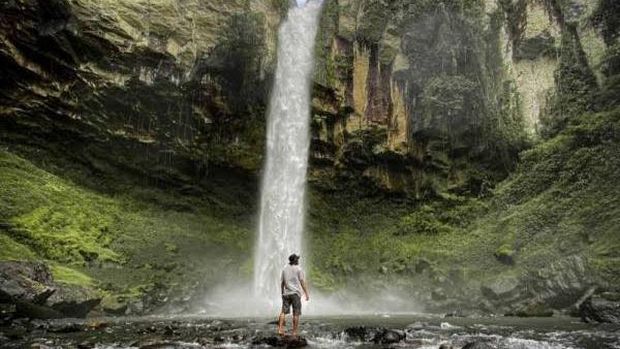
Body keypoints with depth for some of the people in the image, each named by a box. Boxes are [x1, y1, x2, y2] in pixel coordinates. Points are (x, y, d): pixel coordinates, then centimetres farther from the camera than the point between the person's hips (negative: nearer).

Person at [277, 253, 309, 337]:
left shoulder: (285, 269, 12)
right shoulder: (298, 269, -2)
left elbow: (281, 282, 14)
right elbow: (303, 282, -7)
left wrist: (282, 293, 22)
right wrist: (306, 294, -4)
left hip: (286, 293, 4)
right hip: (295, 293, -4)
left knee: (283, 312, 1)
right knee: (296, 314, 1)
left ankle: (280, 329, -9)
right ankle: (295, 332, 4)